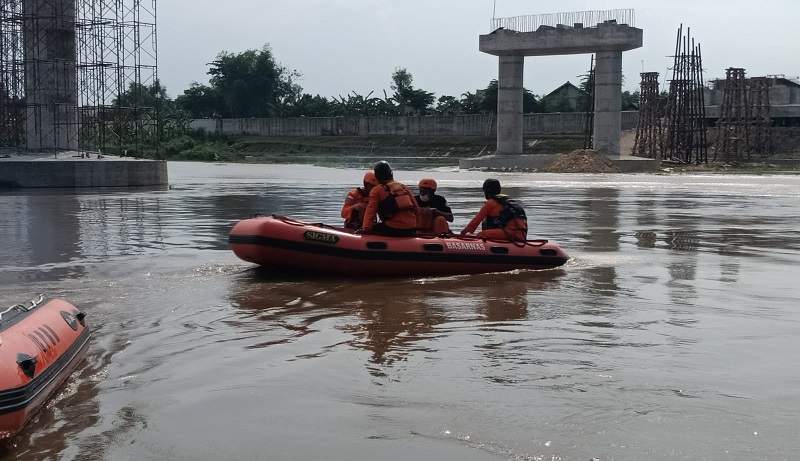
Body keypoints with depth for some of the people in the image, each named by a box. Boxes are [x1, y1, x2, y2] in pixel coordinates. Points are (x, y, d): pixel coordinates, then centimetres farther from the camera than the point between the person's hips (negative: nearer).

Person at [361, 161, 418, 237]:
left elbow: (371, 210, -8)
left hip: (394, 229, -6)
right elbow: (416, 208, 17)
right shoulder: (403, 186, 16)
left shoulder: (376, 190, 1)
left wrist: (366, 228, -9)